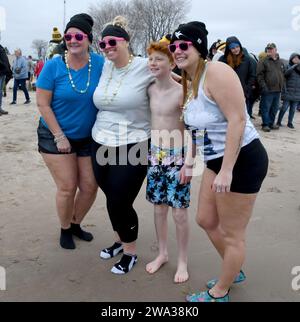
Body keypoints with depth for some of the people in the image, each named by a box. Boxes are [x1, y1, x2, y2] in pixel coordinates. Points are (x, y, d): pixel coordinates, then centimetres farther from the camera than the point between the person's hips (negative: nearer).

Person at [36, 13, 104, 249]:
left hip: (88, 137, 3)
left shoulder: (100, 63, -7)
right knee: (67, 187, -1)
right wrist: (60, 136, -13)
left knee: (90, 187, 7)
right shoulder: (53, 66, -13)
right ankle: (65, 230, 26)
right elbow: (42, 104, -10)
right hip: (56, 137, -3)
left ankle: (76, 224, 34)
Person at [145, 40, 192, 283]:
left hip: (177, 157, -5)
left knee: (179, 213, 3)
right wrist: (152, 153, 13)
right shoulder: (150, 90, 3)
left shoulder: (181, 92, -14)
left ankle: (182, 261, 22)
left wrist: (189, 163, -15)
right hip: (155, 156, 5)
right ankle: (163, 253, 33)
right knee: (159, 208, 14)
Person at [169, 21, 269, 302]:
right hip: (216, 160, 10)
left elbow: (237, 120, -25)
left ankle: (219, 293, 27)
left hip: (241, 160, -10)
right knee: (206, 220, 21)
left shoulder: (216, 71, -19)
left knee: (232, 234, 6)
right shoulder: (190, 82, 10)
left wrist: (226, 170, -26)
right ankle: (234, 272, 43)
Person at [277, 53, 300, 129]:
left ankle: (290, 123, 16)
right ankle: (279, 122, 9)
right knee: (284, 108, -3)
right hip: (288, 92, -4)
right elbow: (286, 73, -22)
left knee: (293, 109, 7)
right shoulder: (288, 67, -3)